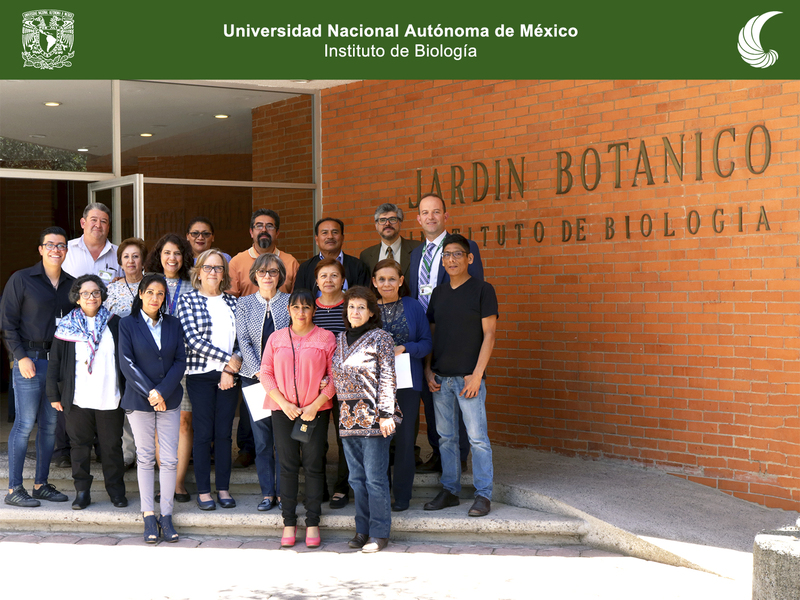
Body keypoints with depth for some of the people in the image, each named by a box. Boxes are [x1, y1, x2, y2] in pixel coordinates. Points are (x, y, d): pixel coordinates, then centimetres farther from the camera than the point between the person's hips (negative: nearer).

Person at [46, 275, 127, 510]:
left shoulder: (114, 324, 5)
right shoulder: (66, 327, 3)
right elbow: (55, 362, 6)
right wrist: (54, 394, 3)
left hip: (110, 398, 0)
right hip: (78, 400, 0)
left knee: (112, 445, 7)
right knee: (80, 444, 7)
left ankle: (116, 490, 19)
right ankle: (82, 491, 16)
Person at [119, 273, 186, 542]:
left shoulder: (173, 325, 7)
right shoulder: (128, 324, 0)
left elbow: (180, 361, 2)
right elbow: (126, 363, -5)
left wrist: (162, 392, -11)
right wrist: (150, 393, -13)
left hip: (169, 400, 2)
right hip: (139, 400, -2)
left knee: (170, 459, 0)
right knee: (145, 458, 4)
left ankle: (166, 514, 9)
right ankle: (148, 516, 10)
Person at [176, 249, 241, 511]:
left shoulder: (232, 302, 12)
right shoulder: (188, 300, 1)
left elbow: (240, 339, 7)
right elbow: (193, 339, -9)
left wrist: (230, 370, -7)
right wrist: (228, 359, -11)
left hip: (229, 376, 3)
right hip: (201, 374, -3)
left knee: (224, 433, 5)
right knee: (204, 433, 0)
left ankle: (223, 488, 14)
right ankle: (203, 491, 8)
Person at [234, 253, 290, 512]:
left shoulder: (290, 302, 4)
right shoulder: (244, 303, 8)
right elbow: (243, 341, 2)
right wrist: (261, 372, -9)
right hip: (254, 377, 1)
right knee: (261, 438, 3)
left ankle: (283, 491, 7)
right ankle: (267, 492, 11)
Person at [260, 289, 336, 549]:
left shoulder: (326, 338, 2)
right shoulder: (276, 338, 8)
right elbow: (266, 373, 5)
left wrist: (316, 405, -10)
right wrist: (284, 403, -6)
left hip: (316, 410, -1)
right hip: (282, 410, 2)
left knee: (313, 465, 1)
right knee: (287, 465, 3)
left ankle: (312, 523, 9)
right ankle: (289, 522, 10)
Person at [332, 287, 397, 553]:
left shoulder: (380, 338, -5)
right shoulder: (340, 340, 13)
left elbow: (387, 379, -8)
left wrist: (386, 414, -13)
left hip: (373, 416, -6)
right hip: (348, 417, 6)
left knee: (375, 476, -3)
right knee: (356, 477, 10)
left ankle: (379, 533, 5)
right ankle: (363, 529, 19)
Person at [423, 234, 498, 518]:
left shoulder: (482, 290, -3)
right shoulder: (438, 293, 13)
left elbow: (488, 335, -7)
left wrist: (477, 374, -13)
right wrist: (428, 369, 5)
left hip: (469, 377, -5)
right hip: (440, 378, 5)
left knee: (477, 436, -4)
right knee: (446, 436, 10)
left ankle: (483, 494, 3)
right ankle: (449, 490, 18)